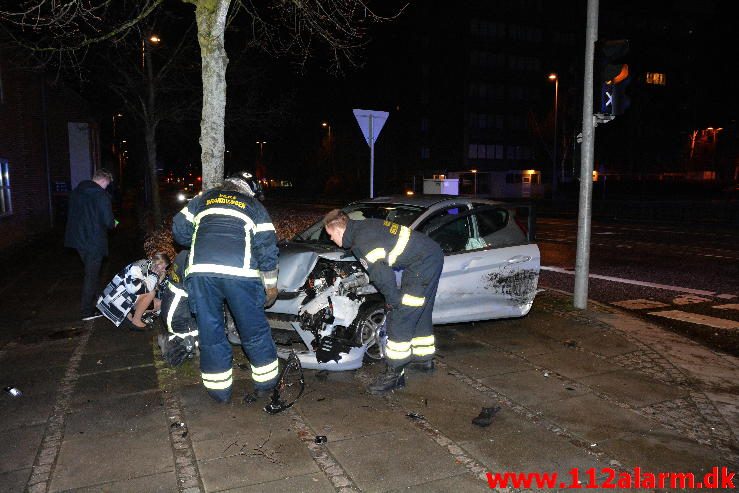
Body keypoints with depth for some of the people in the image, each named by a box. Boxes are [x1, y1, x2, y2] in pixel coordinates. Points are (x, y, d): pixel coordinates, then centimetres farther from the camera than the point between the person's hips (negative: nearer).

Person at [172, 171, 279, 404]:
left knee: (210, 330, 13)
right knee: (254, 329, 12)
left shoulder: (203, 199, 25)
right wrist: (271, 284, 17)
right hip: (240, 271, -1)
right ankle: (266, 382, 24)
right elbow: (267, 245, 12)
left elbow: (179, 229, 22)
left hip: (200, 270, 2)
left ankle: (219, 389, 22)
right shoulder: (254, 206, 20)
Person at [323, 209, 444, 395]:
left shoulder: (361, 244, -18)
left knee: (400, 318, -5)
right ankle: (424, 359, 38)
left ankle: (395, 374, 2)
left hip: (422, 264, -10)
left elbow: (383, 277, -19)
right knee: (421, 313, 22)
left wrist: (393, 301, -5)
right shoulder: (362, 226, 11)